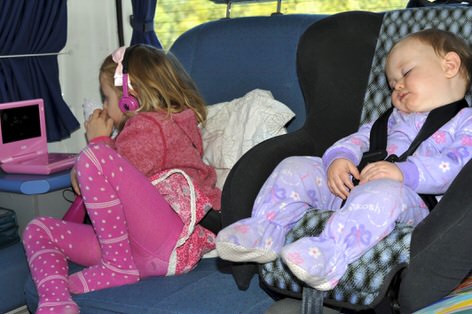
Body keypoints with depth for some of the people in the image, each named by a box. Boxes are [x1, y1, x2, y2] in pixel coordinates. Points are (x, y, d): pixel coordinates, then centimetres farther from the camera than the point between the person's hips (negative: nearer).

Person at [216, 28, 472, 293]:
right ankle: (264, 233, -9)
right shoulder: (397, 118, 31)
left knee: (385, 191, -40)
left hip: (410, 201, -7)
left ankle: (329, 251, -52)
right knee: (295, 167, -1)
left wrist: (404, 172, -26)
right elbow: (363, 137, 20)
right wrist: (340, 157, -4)